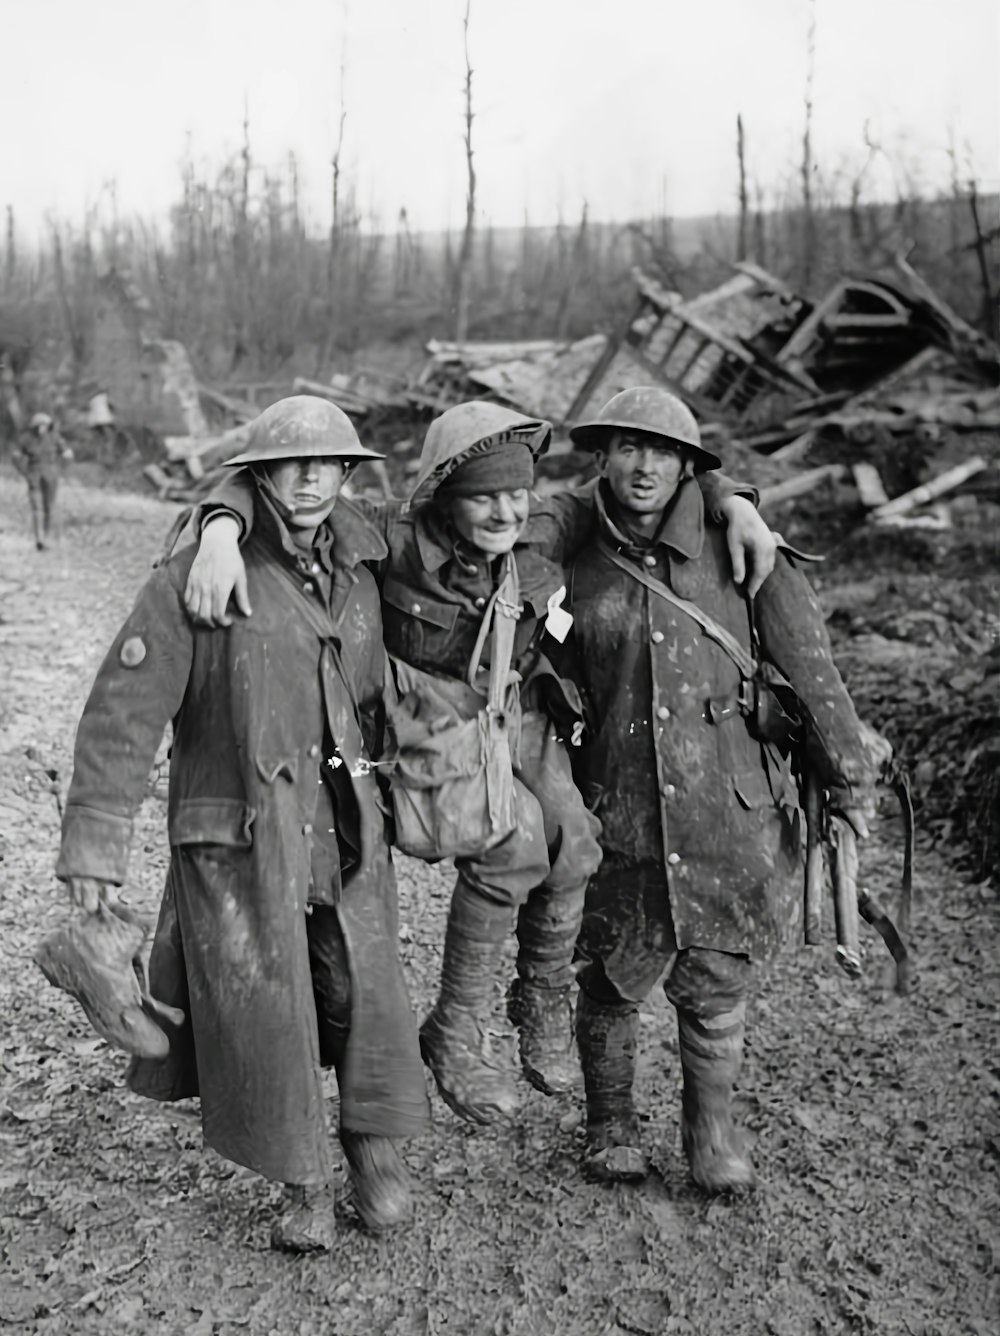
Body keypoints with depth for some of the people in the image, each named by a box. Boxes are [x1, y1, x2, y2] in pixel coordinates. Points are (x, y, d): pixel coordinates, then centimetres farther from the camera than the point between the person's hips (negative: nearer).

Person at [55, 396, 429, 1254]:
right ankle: (304, 1187, 22)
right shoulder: (198, 578, -9)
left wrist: (381, 811, 20)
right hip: (237, 838, -4)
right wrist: (96, 838, -13)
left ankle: (377, 1152, 30)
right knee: (262, 1014, 1)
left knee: (368, 997, 4)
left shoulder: (359, 579, 7)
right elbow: (124, 710, -10)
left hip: (345, 832, 4)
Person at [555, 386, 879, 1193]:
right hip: (617, 815, 1)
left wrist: (850, 780, 4)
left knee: (716, 984, 8)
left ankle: (713, 1133, 31)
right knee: (610, 980, 11)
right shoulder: (577, 566, 3)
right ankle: (611, 1127, 34)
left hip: (731, 811, -1)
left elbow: (809, 668, 2)